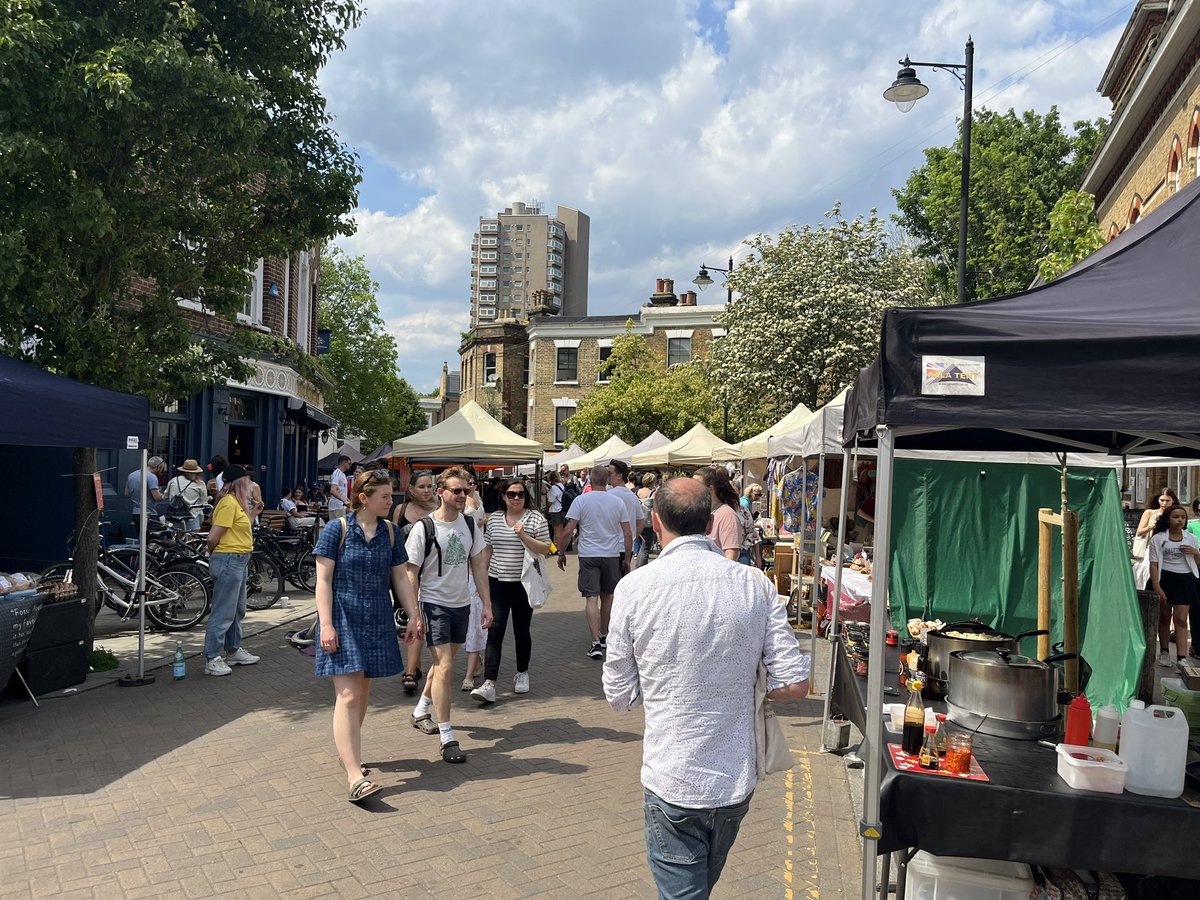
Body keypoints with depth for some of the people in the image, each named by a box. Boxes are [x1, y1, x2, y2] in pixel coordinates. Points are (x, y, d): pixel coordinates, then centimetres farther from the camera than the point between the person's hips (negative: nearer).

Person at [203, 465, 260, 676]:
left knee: (238, 610, 20)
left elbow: (236, 531, 9)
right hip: (229, 561, -11)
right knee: (223, 613, -4)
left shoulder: (236, 502, 15)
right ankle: (211, 659, 3)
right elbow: (213, 537, -17)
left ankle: (233, 651, 33)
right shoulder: (229, 503, -17)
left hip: (238, 561, 11)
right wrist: (214, 555, -2)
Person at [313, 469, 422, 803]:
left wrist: (413, 616, 7)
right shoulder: (338, 530, -8)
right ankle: (356, 777, -14)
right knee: (348, 696, -10)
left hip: (376, 621, 5)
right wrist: (326, 624, -15)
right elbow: (323, 580, -8)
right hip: (343, 619, -5)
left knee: (363, 691, 13)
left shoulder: (389, 532, 6)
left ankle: (348, 752, 32)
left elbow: (400, 578, 11)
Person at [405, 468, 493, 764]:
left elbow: (478, 565, 9)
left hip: (461, 605, 6)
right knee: (444, 667, -11)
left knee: (443, 664, 19)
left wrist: (486, 603, 5)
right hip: (434, 604, -6)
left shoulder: (470, 525, 3)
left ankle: (421, 711, 40)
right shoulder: (424, 528, -13)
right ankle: (447, 738, -4)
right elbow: (412, 573, -11)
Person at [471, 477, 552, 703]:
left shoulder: (535, 518, -2)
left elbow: (545, 549, -6)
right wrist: (483, 579, 9)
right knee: (494, 632, -6)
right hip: (497, 583, 2)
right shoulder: (494, 518, 6)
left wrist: (524, 536, -19)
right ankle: (489, 684, -10)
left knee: (522, 631, 11)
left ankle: (522, 674, 31)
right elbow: (487, 550, 12)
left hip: (523, 584, -1)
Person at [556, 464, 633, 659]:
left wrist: (561, 553, 2)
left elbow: (568, 531, -10)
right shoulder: (618, 502, 1)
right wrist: (627, 559, 11)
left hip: (589, 555, -3)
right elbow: (628, 534, 1)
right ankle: (604, 635, 32)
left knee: (591, 598, -3)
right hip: (612, 555, 3)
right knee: (607, 596, 18)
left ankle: (596, 642, -11)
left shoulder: (581, 500, -7)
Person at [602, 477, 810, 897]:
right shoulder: (756, 585, -8)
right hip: (737, 782, 4)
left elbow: (619, 696, -6)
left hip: (673, 784, -4)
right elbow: (794, 685, -8)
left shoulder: (634, 587, -14)